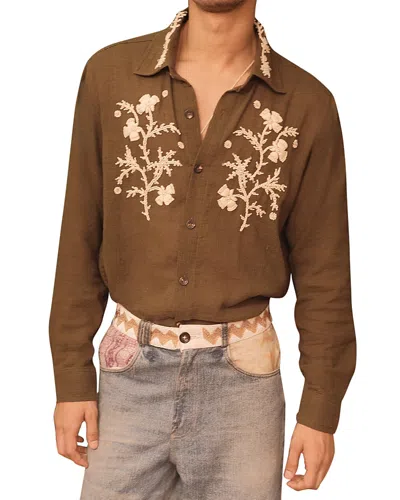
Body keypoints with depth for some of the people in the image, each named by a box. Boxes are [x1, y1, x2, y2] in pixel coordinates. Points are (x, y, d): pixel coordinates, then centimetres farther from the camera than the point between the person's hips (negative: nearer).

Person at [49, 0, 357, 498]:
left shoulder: (308, 104, -6)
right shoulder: (109, 73, -4)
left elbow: (323, 269, -1)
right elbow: (81, 238, 0)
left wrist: (322, 408, 0)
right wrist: (72, 379, 1)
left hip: (242, 375, 0)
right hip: (130, 370, 1)